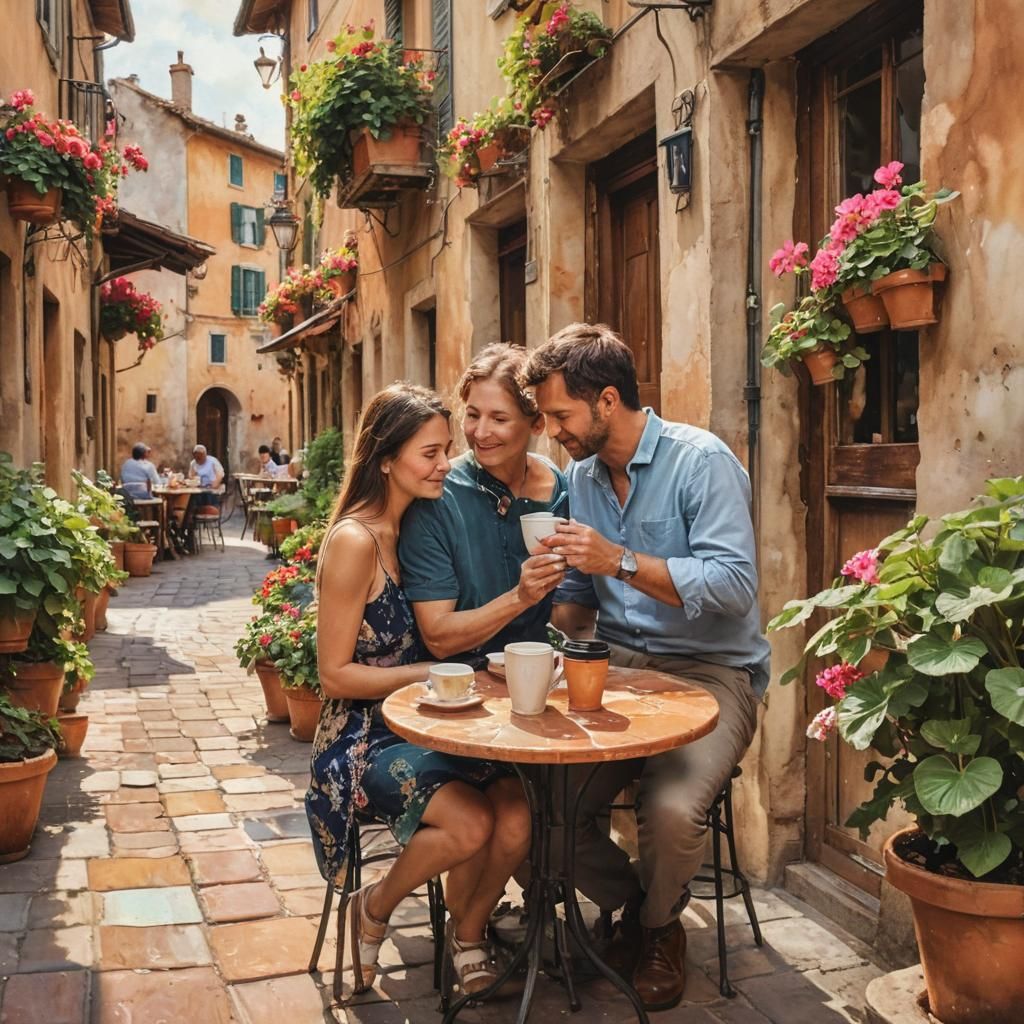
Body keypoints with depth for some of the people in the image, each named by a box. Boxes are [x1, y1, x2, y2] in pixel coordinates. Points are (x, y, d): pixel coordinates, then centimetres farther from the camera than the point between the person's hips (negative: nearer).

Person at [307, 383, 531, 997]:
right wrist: (433, 674, -16)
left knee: (516, 817, -19)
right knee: (470, 824, -27)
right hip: (367, 735, -6)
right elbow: (336, 674, -14)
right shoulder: (354, 540, -16)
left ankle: (468, 937, 11)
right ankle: (374, 908, 4)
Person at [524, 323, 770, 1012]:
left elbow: (734, 586, -20)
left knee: (671, 810, -29)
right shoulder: (581, 476, 11)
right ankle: (627, 903, 14)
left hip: (709, 671, -5)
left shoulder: (702, 461, -10)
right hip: (617, 667, 6)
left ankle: (661, 925, 7)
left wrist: (621, 561, -24)